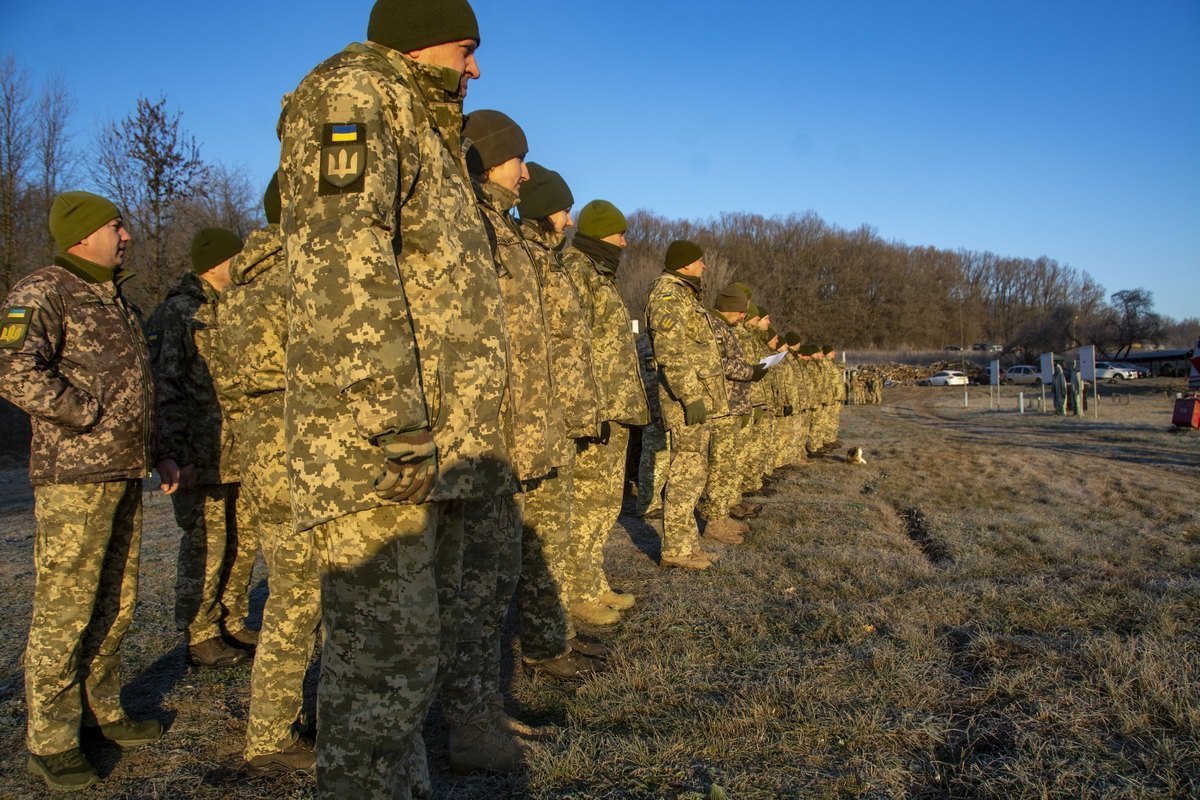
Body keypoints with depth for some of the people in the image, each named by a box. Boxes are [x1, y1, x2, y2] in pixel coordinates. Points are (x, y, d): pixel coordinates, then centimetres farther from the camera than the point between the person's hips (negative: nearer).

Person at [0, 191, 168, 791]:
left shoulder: (116, 301, 20)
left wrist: (159, 453, 21)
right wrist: (93, 415, -18)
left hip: (122, 473, 9)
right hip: (73, 476, -8)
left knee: (115, 605, 14)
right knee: (64, 610, -3)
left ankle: (101, 712, 26)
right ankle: (50, 741, 8)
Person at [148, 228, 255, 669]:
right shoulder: (175, 314, -8)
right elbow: (164, 390, -13)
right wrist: (182, 456, -17)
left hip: (241, 456, 8)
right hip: (203, 459, -8)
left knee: (243, 542, 12)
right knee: (205, 548, -1)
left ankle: (232, 624, 25)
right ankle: (200, 637, 11)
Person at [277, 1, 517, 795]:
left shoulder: (426, 136, 27)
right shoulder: (352, 92, -2)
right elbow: (339, 258, -18)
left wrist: (460, 441, 24)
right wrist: (392, 422, -25)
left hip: (435, 451, 10)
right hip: (374, 445, -10)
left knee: (426, 644, 16)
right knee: (389, 659, -7)